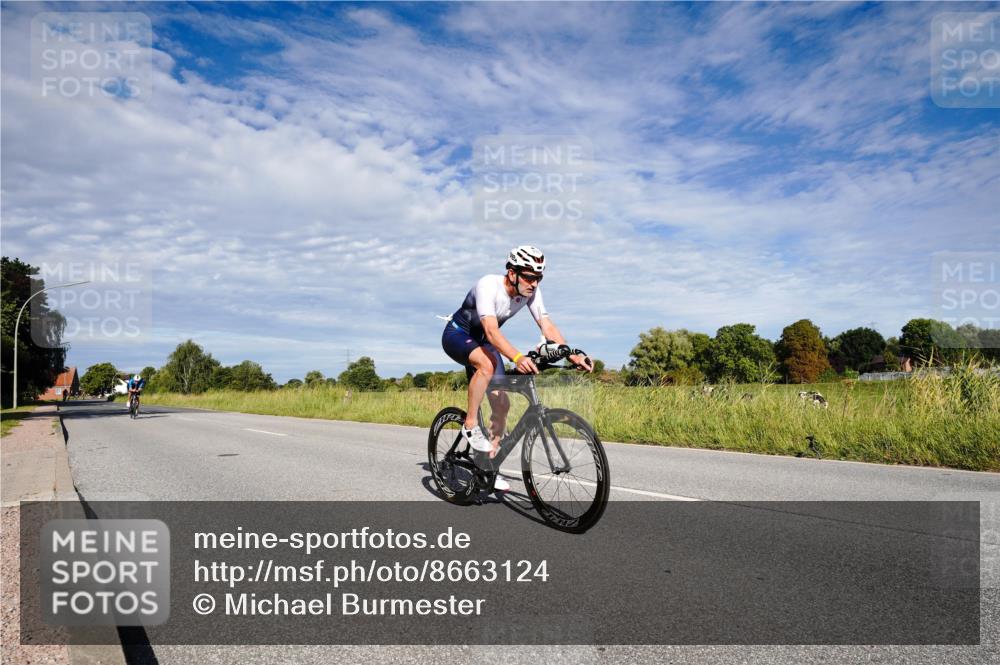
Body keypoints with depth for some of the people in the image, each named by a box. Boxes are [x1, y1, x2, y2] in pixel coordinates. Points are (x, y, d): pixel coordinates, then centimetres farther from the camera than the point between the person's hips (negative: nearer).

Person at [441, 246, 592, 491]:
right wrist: (517, 357, -61)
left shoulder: (531, 291, -15)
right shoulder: (488, 285, -34)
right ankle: (470, 425, -21)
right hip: (457, 335, -6)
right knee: (488, 363, -39)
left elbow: (547, 326, -20)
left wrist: (572, 355, -35)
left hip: (482, 341, 7)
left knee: (501, 404, -1)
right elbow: (491, 331, -45)